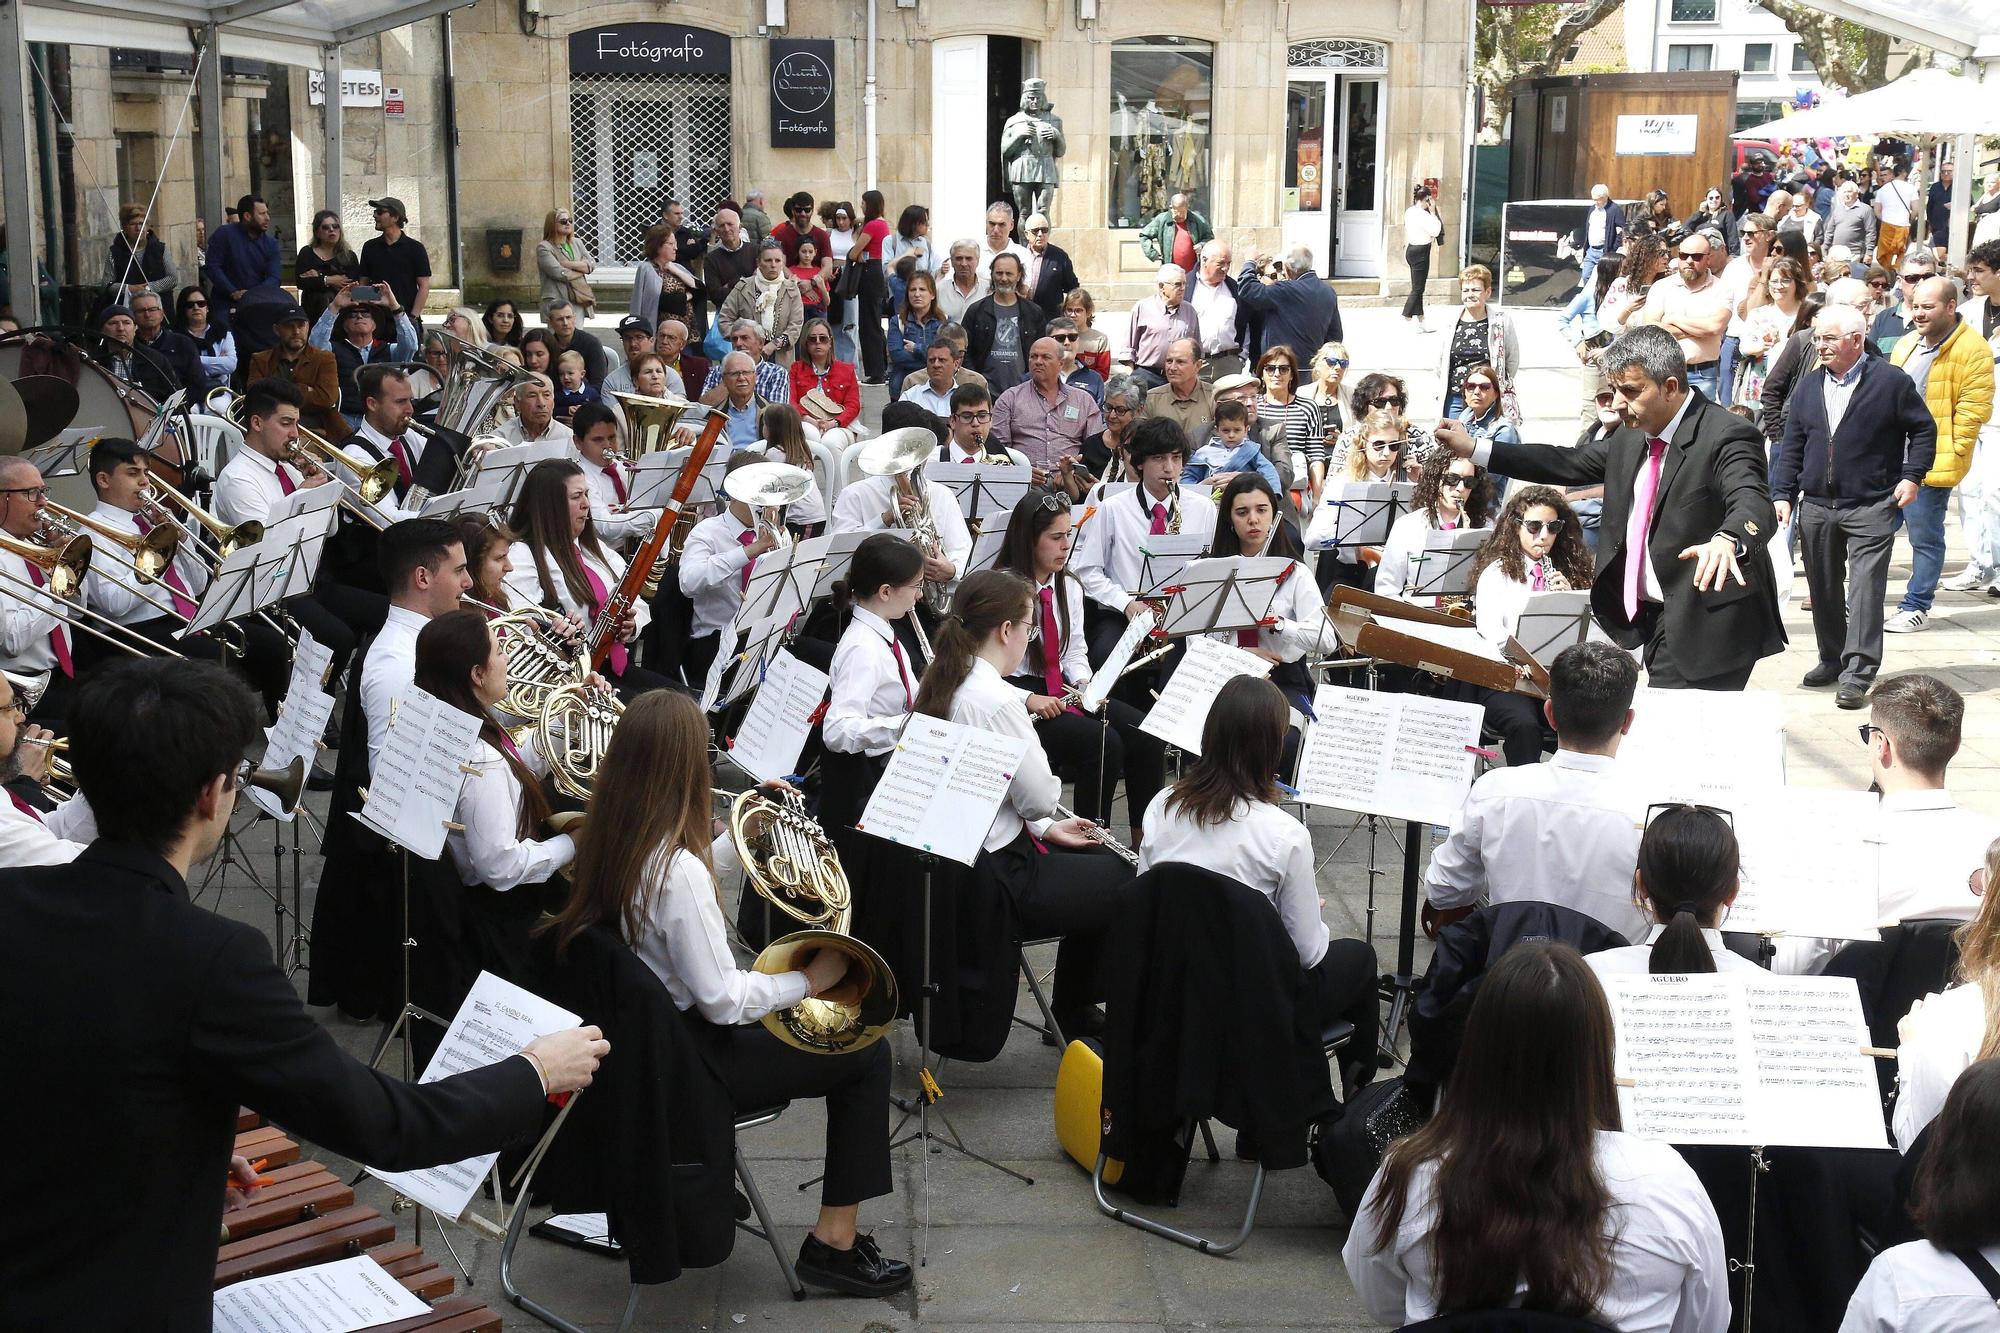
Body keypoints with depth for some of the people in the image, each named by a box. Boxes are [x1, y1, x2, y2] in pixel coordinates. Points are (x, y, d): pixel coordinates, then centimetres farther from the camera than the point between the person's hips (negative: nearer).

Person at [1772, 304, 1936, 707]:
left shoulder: (1890, 381, -5)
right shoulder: (1809, 386, 9)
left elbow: (1924, 429, 3)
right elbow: (1792, 444, 12)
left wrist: (1911, 476, -6)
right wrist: (1783, 493, 5)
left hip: (1871, 508, -5)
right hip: (1817, 506, 5)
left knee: (1865, 587, -10)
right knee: (1823, 587, 12)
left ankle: (1858, 672, -12)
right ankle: (1832, 659, 27)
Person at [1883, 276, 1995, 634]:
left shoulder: (1971, 350, -9)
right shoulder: (1906, 346, 14)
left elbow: (1974, 409, -12)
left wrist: (1948, 454, -14)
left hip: (1930, 465, -7)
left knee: (1925, 538, 2)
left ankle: (1916, 607, 11)